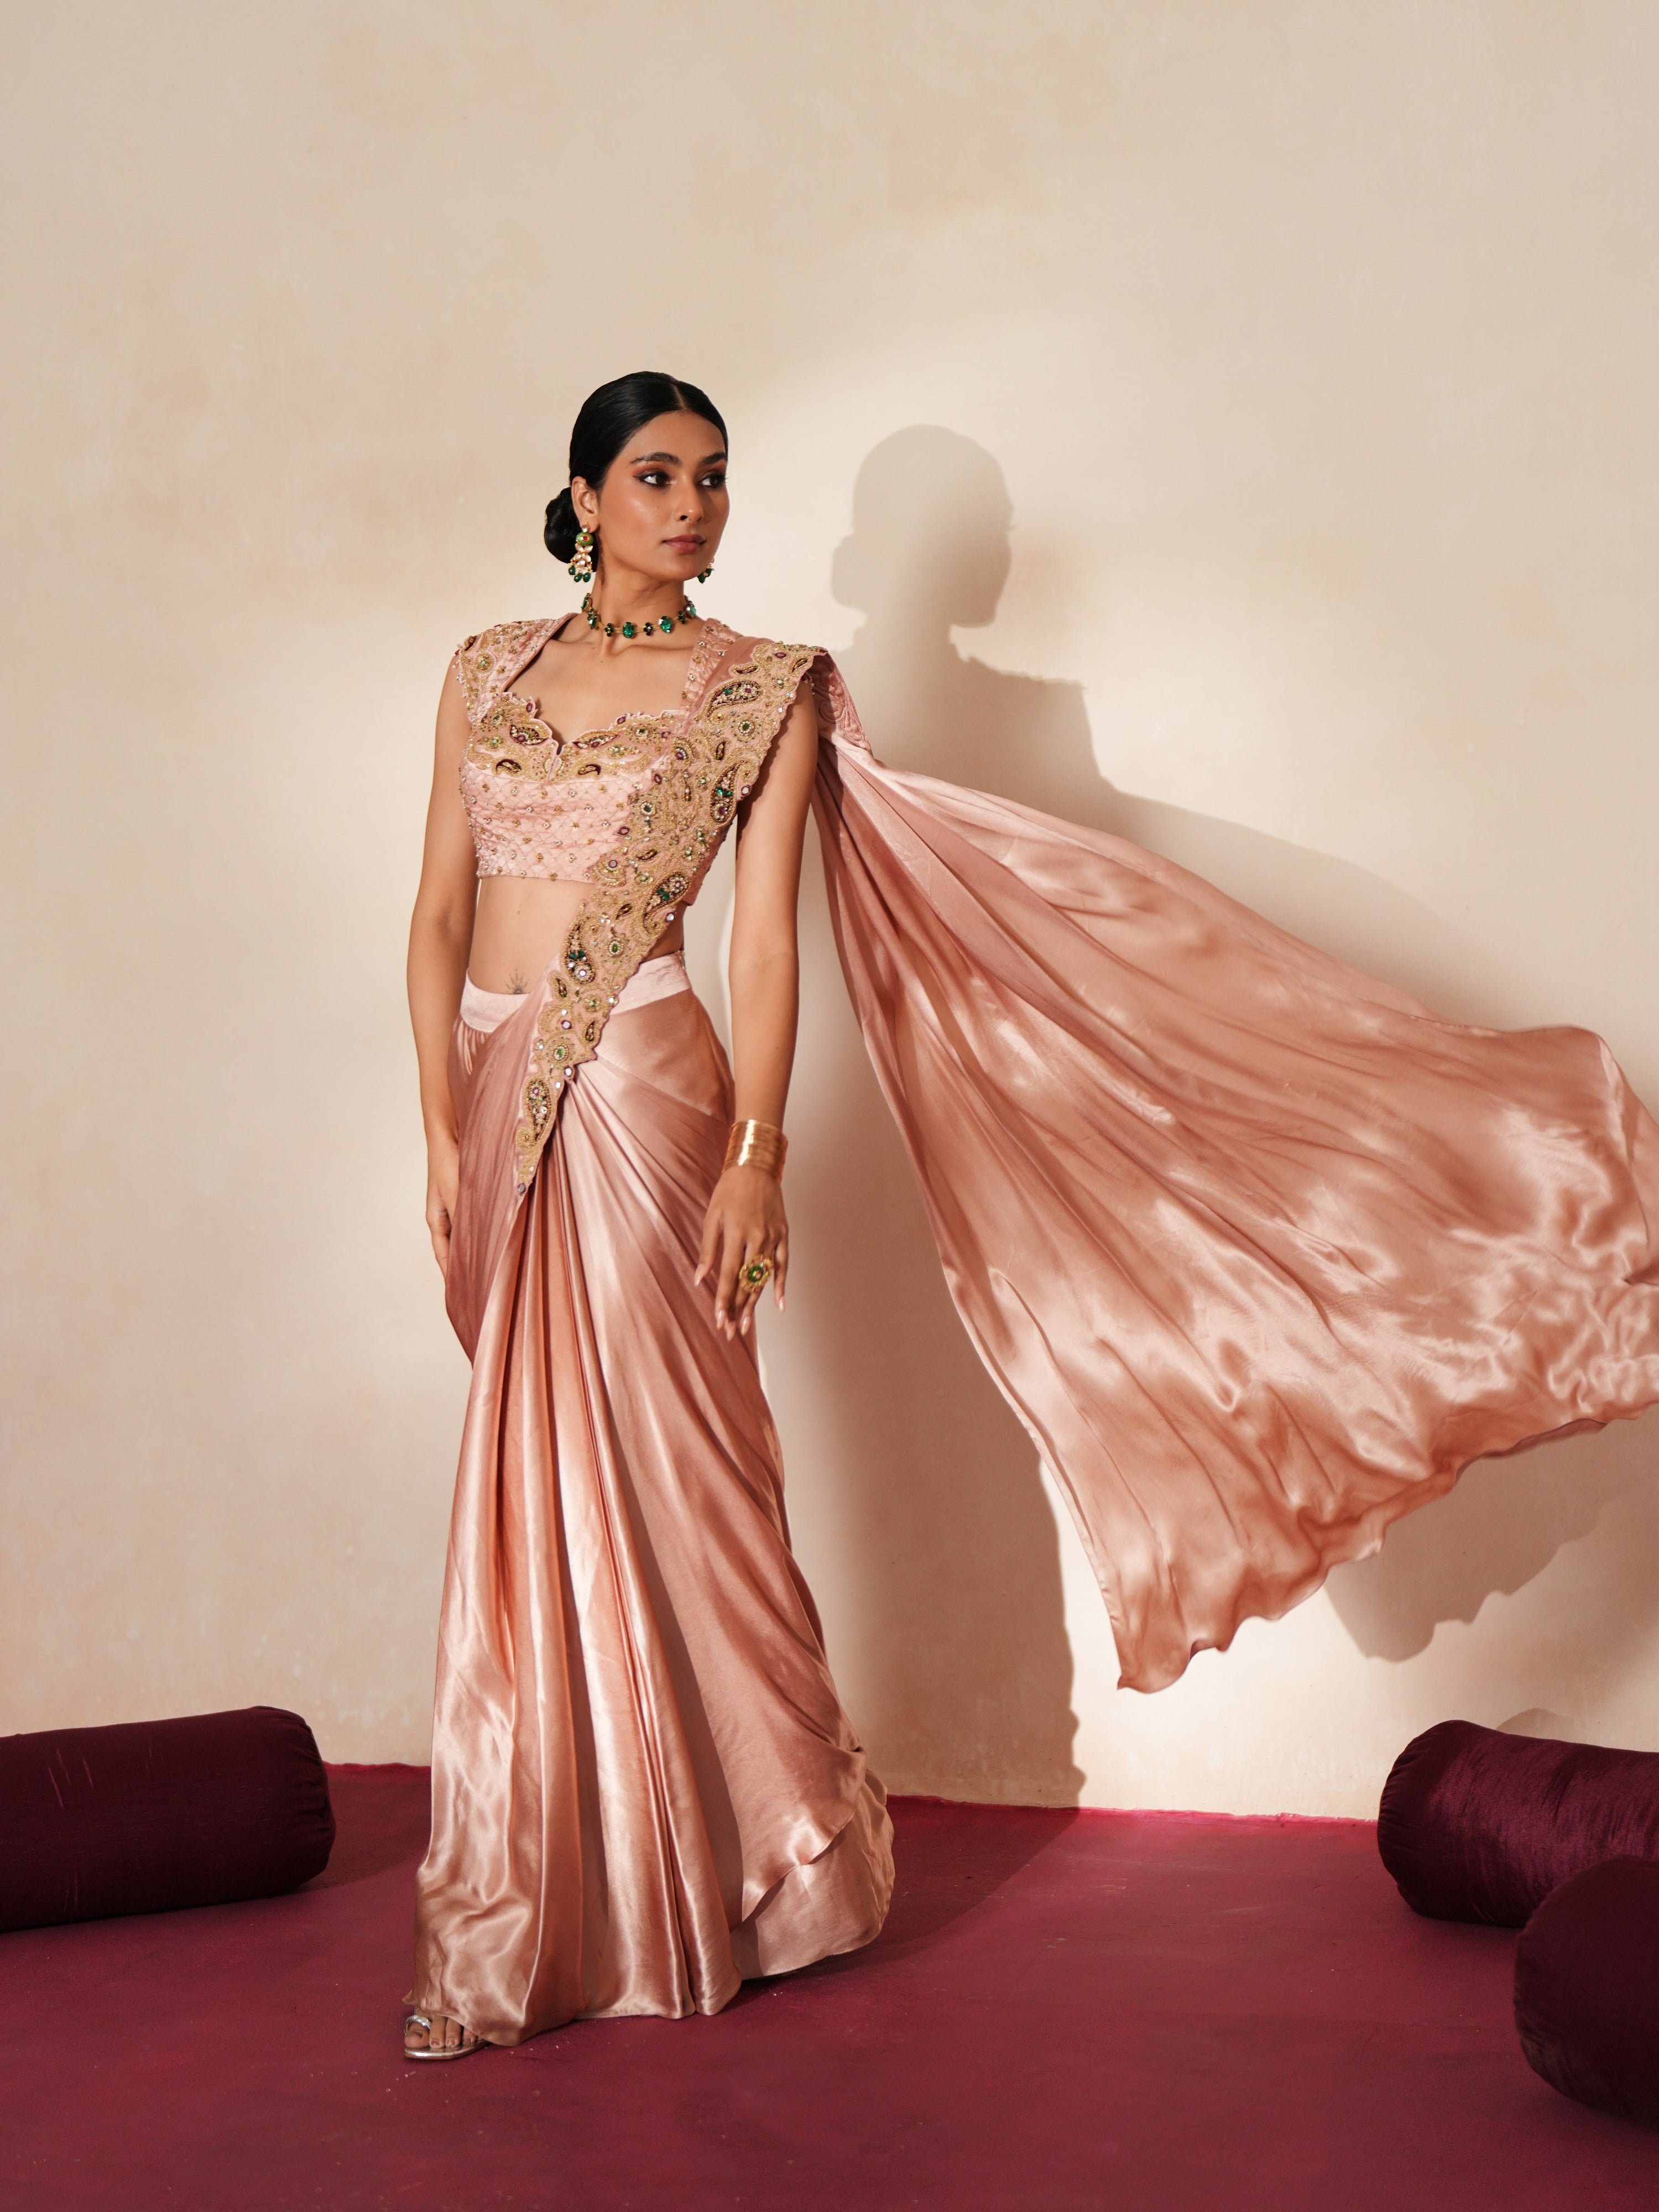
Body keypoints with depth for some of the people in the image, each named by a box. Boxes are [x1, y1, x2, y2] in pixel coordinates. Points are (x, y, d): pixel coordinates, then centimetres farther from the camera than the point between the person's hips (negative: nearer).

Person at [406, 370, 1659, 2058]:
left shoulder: (757, 692, 1)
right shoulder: (487, 671, 11)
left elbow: (766, 934, -4)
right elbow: (439, 914, 9)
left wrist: (755, 1146, -12)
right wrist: (440, 1134, 1)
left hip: (637, 1095, -4)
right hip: (502, 1096, 4)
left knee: (643, 1473, -2)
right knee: (538, 1493, 10)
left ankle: (737, 1873, 14)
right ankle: (537, 1905, 23)